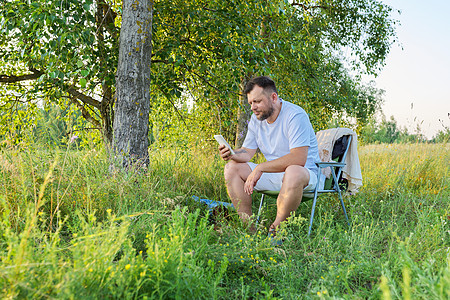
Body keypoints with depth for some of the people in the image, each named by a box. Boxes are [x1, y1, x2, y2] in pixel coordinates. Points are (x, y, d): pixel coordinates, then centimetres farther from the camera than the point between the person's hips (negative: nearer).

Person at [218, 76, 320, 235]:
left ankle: (277, 228, -21)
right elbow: (247, 152, 7)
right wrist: (231, 154, -16)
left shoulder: (295, 115, -20)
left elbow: (298, 159, -30)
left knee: (293, 173, -41)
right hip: (273, 173, 7)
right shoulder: (257, 118, 4)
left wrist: (260, 168, -30)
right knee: (232, 168, -5)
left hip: (306, 173, -7)